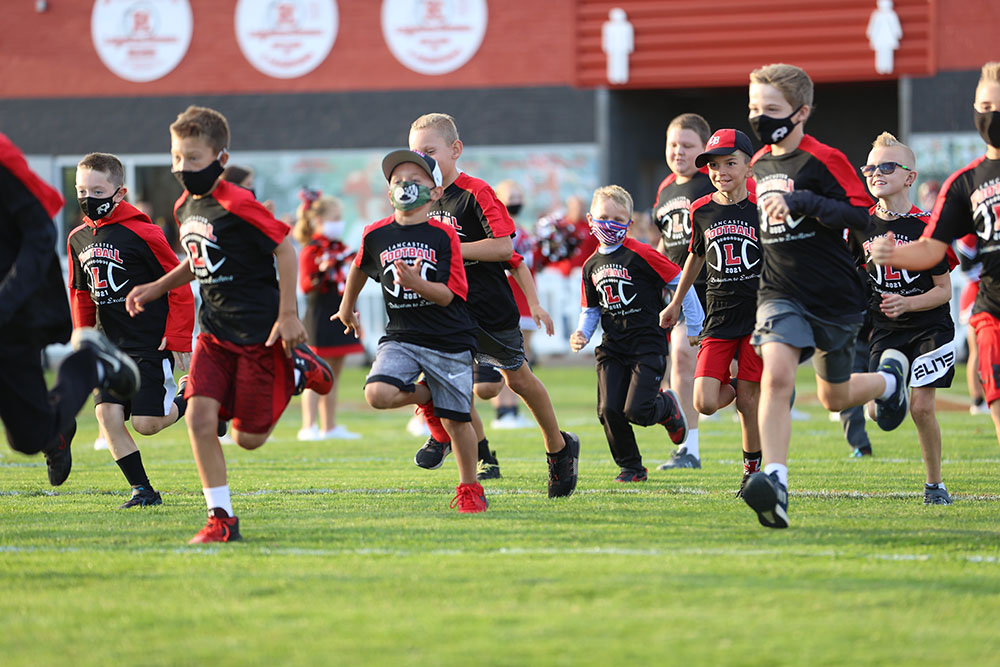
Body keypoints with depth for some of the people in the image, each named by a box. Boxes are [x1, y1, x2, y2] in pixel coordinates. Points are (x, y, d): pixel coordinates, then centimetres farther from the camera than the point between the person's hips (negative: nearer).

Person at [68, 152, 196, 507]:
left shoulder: (142, 233, -12)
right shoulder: (78, 239, 8)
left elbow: (179, 285, -9)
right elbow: (80, 294, 21)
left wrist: (178, 340, -10)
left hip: (151, 343, -6)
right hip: (111, 344, 6)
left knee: (145, 422, -11)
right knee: (107, 413, -8)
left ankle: (191, 401, 20)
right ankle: (143, 490, 3)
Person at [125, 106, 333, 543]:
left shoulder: (237, 206, -19)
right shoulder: (185, 207, 7)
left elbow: (284, 250, -15)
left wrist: (288, 315, -15)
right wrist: (156, 289, 14)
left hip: (259, 334, -7)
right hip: (215, 331, 7)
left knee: (248, 437, -1)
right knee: (200, 417, -12)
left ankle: (297, 369, 23)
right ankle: (221, 519, -4)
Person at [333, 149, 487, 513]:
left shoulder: (443, 236, -8)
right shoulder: (376, 235, 0)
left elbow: (447, 295, -13)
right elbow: (360, 268, 22)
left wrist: (417, 284, -31)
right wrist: (347, 307, 34)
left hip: (448, 340, -2)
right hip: (401, 338, 2)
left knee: (456, 420, 3)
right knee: (378, 394, -24)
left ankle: (469, 487, 25)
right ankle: (428, 397, 8)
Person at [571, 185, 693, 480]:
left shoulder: (641, 254, -11)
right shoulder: (591, 265, 10)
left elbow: (680, 283, -7)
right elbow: (591, 310, 22)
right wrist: (581, 334, 1)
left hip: (647, 344, -5)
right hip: (612, 347, 5)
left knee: (636, 411, -16)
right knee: (609, 411, -8)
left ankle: (667, 406, 21)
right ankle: (630, 467, 14)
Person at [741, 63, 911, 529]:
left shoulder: (824, 160, -13)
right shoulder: (761, 163, 8)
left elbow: (863, 215, -21)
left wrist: (802, 203, -30)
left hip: (834, 298, -3)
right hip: (781, 294, 4)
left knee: (834, 397, 12)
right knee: (776, 374, -23)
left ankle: (891, 377, 47)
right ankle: (774, 482, -30)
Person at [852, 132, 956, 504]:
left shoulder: (925, 226, -12)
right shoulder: (862, 226, -1)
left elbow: (944, 290, -9)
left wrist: (907, 304, -23)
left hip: (930, 328, -3)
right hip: (885, 331, 4)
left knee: (921, 407, -9)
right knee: (879, 411, -13)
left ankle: (935, 484, 7)